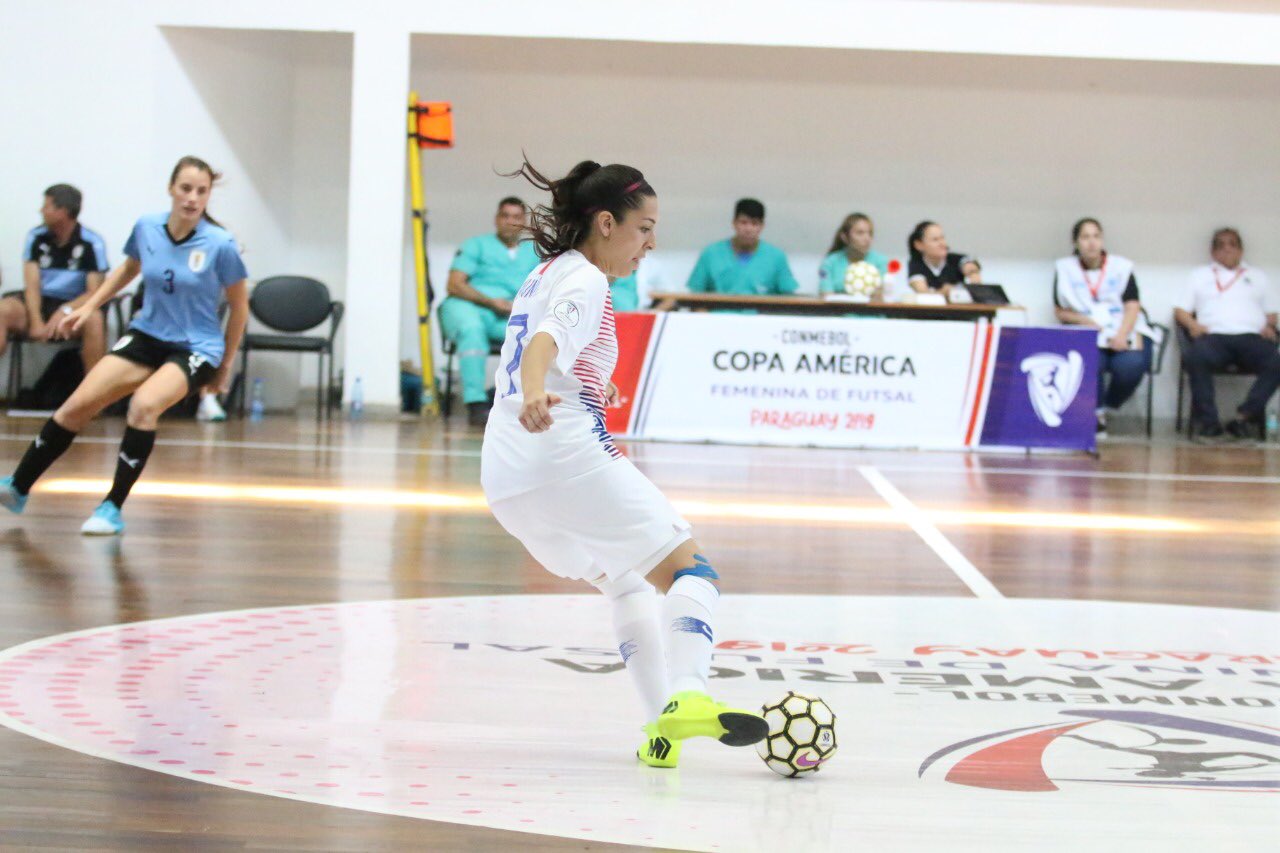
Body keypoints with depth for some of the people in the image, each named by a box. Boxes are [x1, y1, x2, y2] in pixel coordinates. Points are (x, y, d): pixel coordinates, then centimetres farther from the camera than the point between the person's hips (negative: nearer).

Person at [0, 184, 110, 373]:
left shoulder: (91, 243, -7)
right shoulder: (37, 237, 1)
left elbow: (94, 293, -10)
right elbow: (32, 285, -4)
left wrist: (64, 312, -26)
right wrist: (36, 321, -20)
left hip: (74, 307, -3)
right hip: (40, 305, 3)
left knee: (94, 319, -36)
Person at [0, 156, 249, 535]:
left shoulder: (220, 245, -17)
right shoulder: (147, 228, -6)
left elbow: (239, 305, -2)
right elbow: (128, 268, 18)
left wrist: (225, 365, 5)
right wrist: (88, 307, 14)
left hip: (196, 347, -4)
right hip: (147, 334, 4)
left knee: (144, 404, -32)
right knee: (77, 405, -4)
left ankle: (112, 509, -20)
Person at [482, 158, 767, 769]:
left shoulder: (544, 275, 22)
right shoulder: (584, 283, -5)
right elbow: (543, 344, -26)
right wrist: (536, 397, -45)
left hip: (505, 479, 9)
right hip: (566, 459, -9)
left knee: (624, 581, 21)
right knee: (689, 567, -7)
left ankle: (662, 725, 8)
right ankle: (686, 697, -30)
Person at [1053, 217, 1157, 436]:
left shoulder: (1121, 267, 10)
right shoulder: (1064, 269, 11)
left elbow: (1132, 306, 0)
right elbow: (1060, 311, 9)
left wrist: (1122, 335, -19)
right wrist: (1085, 321, -11)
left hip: (1125, 332, 1)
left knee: (1130, 365, -32)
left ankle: (1108, 406, -2)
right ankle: (1096, 414, -12)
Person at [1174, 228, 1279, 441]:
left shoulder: (1257, 276, 31)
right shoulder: (1200, 275, 28)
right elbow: (1180, 311, 20)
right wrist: (1192, 324, -2)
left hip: (1252, 337, 1)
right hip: (1215, 336, -1)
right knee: (1195, 357, -38)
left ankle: (1244, 417, -31)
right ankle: (1207, 421, -33)